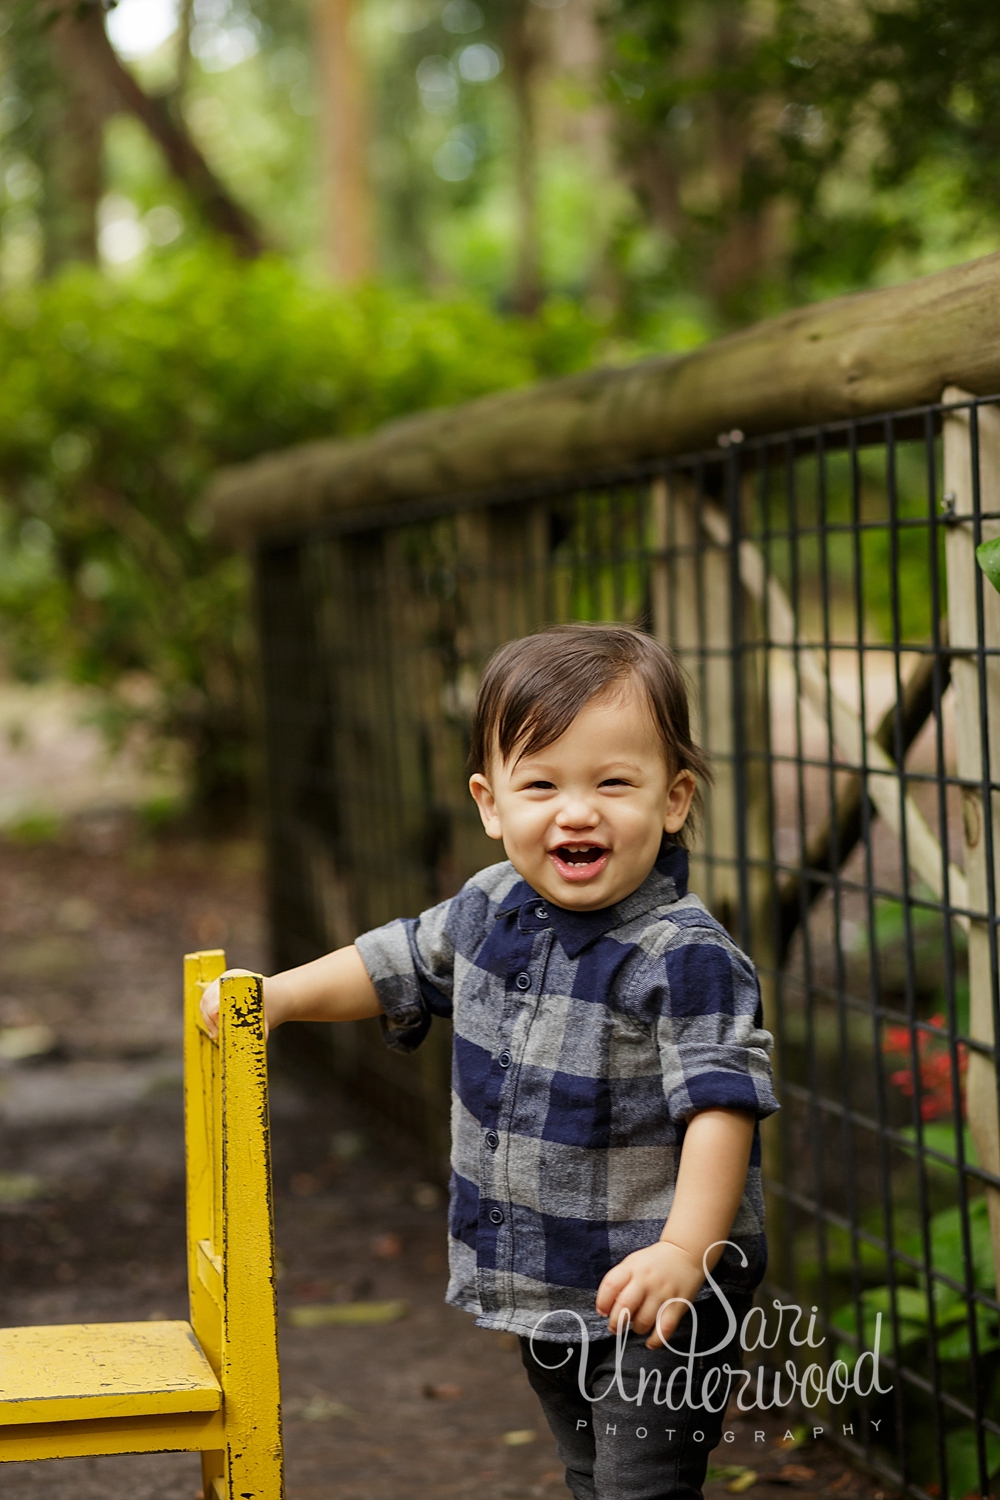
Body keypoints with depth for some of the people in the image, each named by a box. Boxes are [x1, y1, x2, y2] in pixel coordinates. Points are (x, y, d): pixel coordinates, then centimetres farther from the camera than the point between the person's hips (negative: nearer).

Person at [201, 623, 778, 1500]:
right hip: (542, 1288, 8)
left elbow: (720, 1104, -26)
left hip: (659, 1296, -8)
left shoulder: (687, 957, -21)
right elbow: (400, 964, 20)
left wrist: (684, 1251, -35)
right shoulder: (492, 910, 2)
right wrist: (276, 996, 14)